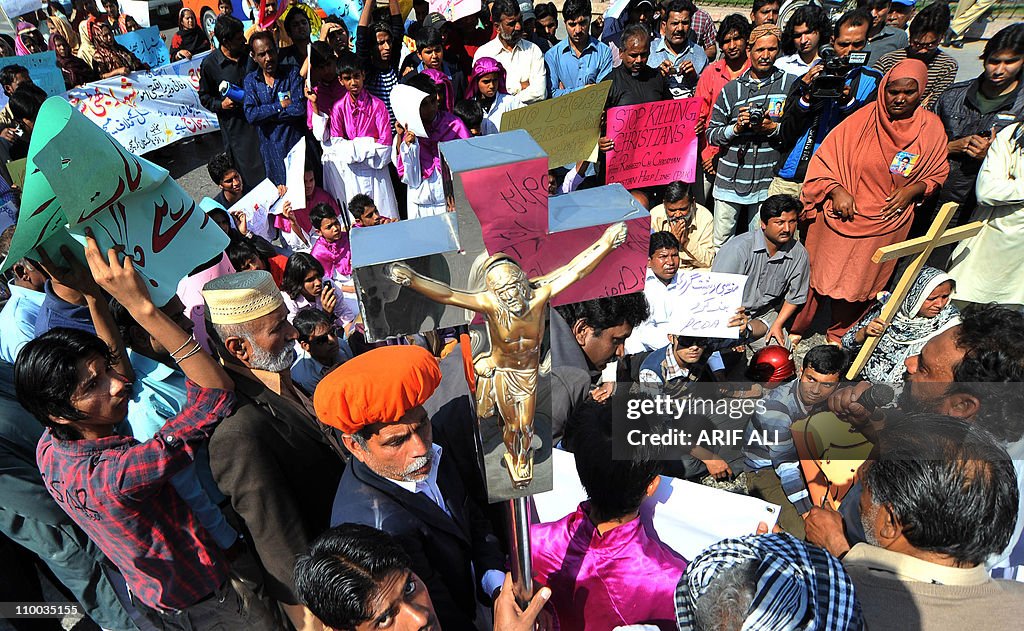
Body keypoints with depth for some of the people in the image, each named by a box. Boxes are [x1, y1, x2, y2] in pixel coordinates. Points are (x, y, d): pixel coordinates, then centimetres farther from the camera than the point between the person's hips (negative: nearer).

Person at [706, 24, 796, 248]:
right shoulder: (731, 89, 5)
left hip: (767, 181, -1)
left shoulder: (790, 84, 3)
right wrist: (736, 128, -12)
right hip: (730, 179, 1)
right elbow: (711, 134, 5)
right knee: (720, 244, 7)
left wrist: (774, 128, -14)